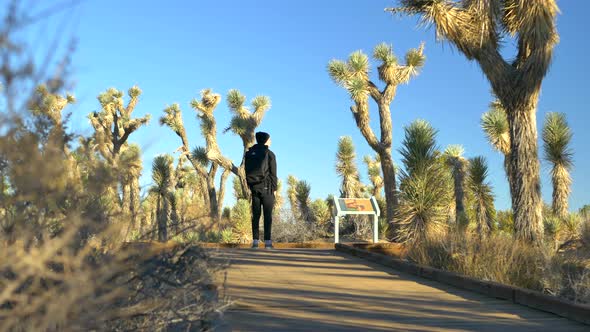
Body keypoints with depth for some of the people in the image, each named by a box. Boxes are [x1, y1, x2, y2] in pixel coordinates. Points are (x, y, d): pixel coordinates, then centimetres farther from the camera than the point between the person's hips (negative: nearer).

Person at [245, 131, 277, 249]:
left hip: (254, 187, 4)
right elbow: (273, 173, -5)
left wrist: (249, 186, 10)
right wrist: (274, 188, 0)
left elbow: (246, 171, 7)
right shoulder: (269, 154, -3)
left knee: (255, 215, 5)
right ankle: (267, 241, -6)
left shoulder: (249, 153, 9)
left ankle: (255, 241, 2)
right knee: (268, 215, -3)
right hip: (267, 187, -4)